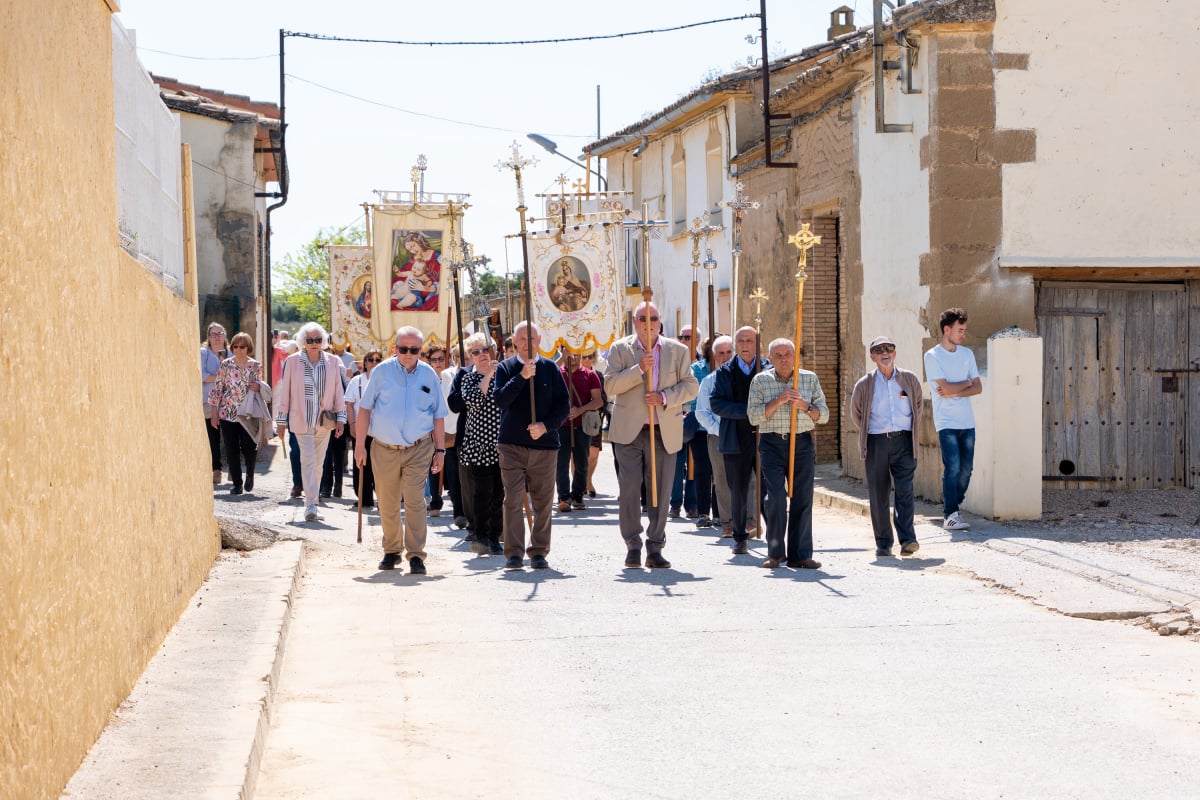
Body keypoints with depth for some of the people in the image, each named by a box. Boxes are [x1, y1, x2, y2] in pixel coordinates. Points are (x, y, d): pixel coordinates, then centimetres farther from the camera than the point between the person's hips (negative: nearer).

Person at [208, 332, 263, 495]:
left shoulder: (255, 366, 3)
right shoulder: (226, 365, 1)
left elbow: (260, 388, 13)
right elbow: (217, 388, 3)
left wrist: (258, 387, -12)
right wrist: (214, 412, 0)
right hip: (227, 413, 0)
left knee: (249, 448, -7)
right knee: (231, 450, 0)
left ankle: (250, 474, 22)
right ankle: (237, 483, 8)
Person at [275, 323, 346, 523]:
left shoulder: (333, 362, 5)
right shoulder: (292, 362, -1)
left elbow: (338, 392, 9)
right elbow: (284, 392, 3)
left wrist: (340, 418, 5)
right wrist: (281, 420, 3)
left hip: (324, 421, 3)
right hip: (301, 420, -3)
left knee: (318, 462, 9)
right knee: (308, 460, -12)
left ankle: (312, 504, 20)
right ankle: (311, 505, -17)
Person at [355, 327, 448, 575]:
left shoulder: (429, 375, 2)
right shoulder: (382, 371, -2)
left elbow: (438, 415, 10)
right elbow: (365, 408, 1)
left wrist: (440, 450, 8)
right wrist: (360, 444, -3)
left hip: (418, 449, -1)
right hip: (384, 449, 1)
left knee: (415, 501, -10)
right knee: (387, 505, 10)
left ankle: (415, 555, -6)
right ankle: (392, 550, 27)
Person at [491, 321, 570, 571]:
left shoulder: (550, 368, 7)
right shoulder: (506, 368, 5)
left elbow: (564, 404, 4)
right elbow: (500, 399, -10)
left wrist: (545, 426, -10)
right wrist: (522, 377, -19)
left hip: (544, 444, 1)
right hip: (512, 445, -1)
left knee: (543, 502, 4)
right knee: (513, 500, -7)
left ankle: (539, 552, 12)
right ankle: (514, 552, -3)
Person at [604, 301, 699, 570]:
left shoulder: (677, 350, 9)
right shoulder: (620, 349, 5)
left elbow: (691, 386, 4)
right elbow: (610, 385, -5)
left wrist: (664, 397, -12)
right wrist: (639, 369, -17)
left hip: (665, 433, 1)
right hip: (629, 431, -1)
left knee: (660, 492, 3)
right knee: (628, 490, -6)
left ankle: (655, 547, 11)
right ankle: (633, 545, 5)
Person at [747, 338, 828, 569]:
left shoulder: (810, 379, 10)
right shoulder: (760, 381, 6)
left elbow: (823, 415, 9)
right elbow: (753, 416, -2)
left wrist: (804, 405, -9)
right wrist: (778, 401, -13)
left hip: (803, 443, 2)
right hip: (772, 444, -2)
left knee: (803, 499, -1)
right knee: (776, 497, -11)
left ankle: (800, 554, 5)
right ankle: (775, 553, 1)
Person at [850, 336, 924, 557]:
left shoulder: (910, 380, 6)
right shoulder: (864, 385, 3)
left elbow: (917, 407, 21)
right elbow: (856, 415, 18)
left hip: (903, 441, 0)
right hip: (876, 442, 0)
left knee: (905, 491, -11)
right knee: (878, 495, 2)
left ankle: (907, 539, -15)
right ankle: (883, 543, 9)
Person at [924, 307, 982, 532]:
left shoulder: (967, 354, 11)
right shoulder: (932, 356, -6)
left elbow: (978, 388, 6)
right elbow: (946, 388, -15)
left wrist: (953, 392, -9)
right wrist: (967, 383, 0)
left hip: (967, 421, 6)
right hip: (946, 422, -6)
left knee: (966, 468, 5)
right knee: (953, 467, -14)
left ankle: (952, 509, 20)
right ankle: (950, 515, -13)